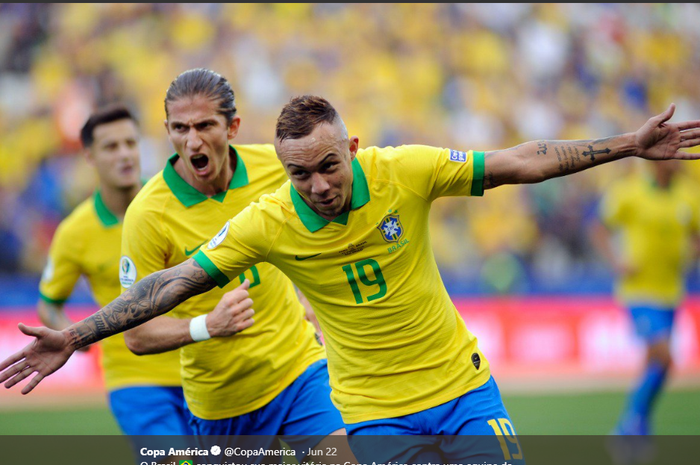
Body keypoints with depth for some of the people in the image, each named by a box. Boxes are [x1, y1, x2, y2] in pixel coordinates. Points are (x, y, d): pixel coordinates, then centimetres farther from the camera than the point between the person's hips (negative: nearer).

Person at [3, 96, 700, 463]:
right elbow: (171, 284, -11)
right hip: (374, 408, -1)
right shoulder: (267, 223, -16)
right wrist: (75, 337, -15)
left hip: (461, 381, 1)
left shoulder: (404, 171, -15)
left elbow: (520, 162, -8)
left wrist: (631, 145, -8)